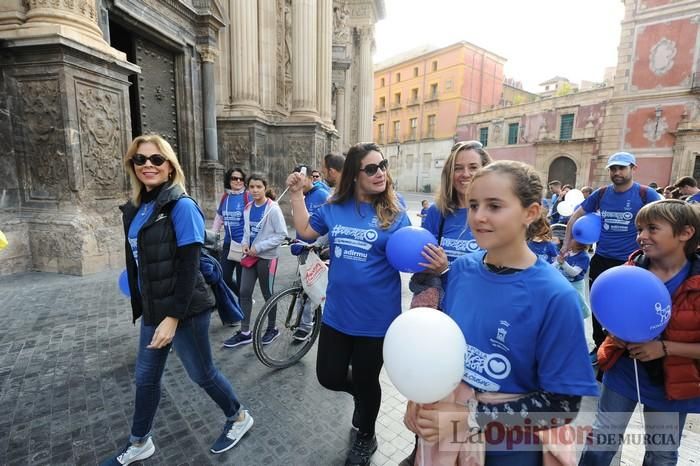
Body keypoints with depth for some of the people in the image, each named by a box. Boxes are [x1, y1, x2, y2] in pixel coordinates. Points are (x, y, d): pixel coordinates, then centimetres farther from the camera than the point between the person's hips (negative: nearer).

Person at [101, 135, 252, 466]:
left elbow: (188, 266, -20)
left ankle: (239, 417, 35)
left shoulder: (181, 206, -16)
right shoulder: (133, 210, 7)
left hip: (184, 310, -7)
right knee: (145, 377, 19)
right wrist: (139, 308, 15)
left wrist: (174, 316, -21)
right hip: (153, 310, 7)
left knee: (201, 373, 10)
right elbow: (135, 263, 12)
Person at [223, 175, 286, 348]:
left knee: (267, 294, 8)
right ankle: (244, 333, 21)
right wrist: (245, 243, -4)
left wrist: (258, 247, -17)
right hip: (250, 255, 6)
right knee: (244, 293, 7)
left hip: (267, 256, -6)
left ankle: (272, 329, 28)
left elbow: (281, 234, -16)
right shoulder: (248, 208, 5)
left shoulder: (273, 209, -14)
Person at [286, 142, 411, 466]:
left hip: (375, 317, -3)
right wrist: (296, 195, 5)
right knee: (329, 376, 15)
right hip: (337, 312, 4)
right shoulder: (334, 208, 0)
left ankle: (365, 438, 49)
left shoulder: (394, 213, -9)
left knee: (366, 382, 17)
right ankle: (363, 396, 51)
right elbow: (305, 230, 12)